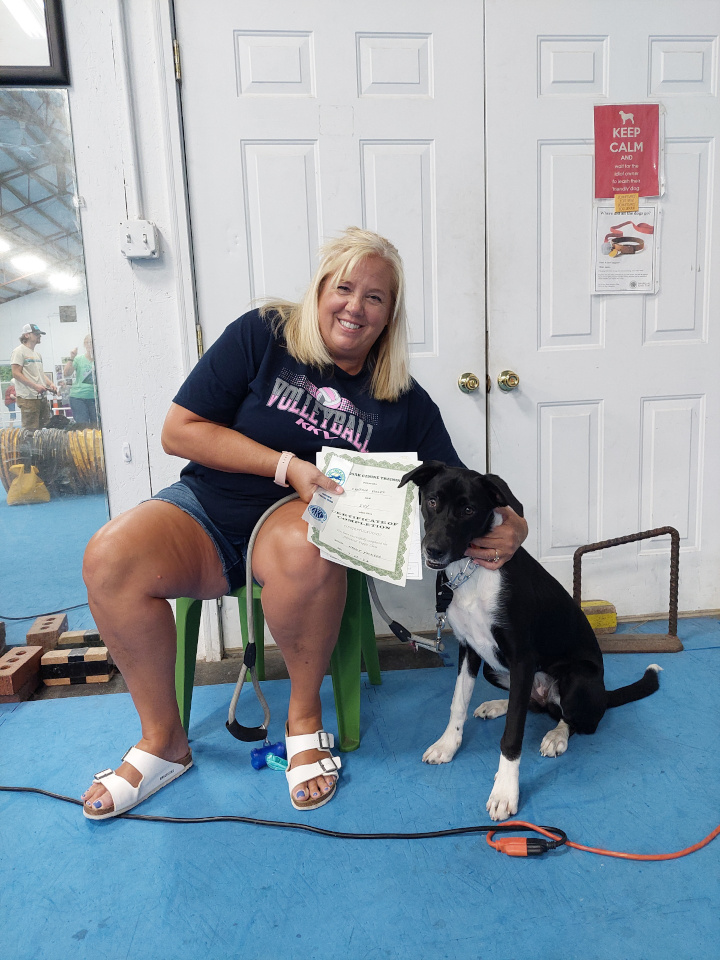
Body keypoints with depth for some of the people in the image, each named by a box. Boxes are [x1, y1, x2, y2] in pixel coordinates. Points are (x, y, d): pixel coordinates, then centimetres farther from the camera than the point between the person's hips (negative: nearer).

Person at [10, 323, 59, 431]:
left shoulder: (37, 354, 20)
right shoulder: (19, 351, -4)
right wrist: (35, 386, -20)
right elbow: (16, 374, -12)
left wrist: (50, 384, 5)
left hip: (41, 397, 8)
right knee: (31, 431, -8)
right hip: (28, 398, -8)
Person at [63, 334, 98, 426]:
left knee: (95, 425, -1)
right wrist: (71, 358, -10)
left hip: (95, 397, 1)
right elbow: (66, 374, -2)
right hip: (78, 397, -1)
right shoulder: (78, 359, 5)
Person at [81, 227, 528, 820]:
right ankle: (164, 742, -4)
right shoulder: (264, 335, -2)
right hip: (208, 506, 1)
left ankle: (305, 715, -9)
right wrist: (286, 466, -14)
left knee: (302, 546, -37)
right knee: (111, 559, -26)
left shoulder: (405, 403, 4)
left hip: (305, 520, 0)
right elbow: (180, 430, -5)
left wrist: (505, 527, -20)